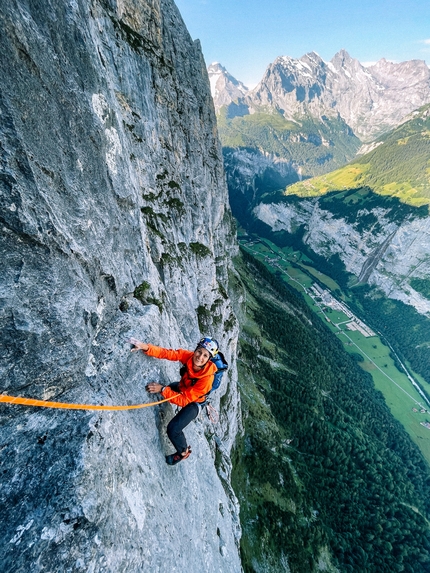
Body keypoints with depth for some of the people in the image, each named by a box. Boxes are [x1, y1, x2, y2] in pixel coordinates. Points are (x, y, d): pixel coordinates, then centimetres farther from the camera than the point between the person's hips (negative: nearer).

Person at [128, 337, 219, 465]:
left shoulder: (207, 378, -39)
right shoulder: (189, 356, -29)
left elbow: (184, 400, -34)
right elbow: (167, 353, -34)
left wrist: (162, 390, -39)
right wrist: (146, 347, -49)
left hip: (193, 403, -6)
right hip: (182, 388, 6)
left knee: (173, 429, -16)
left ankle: (183, 452, 17)